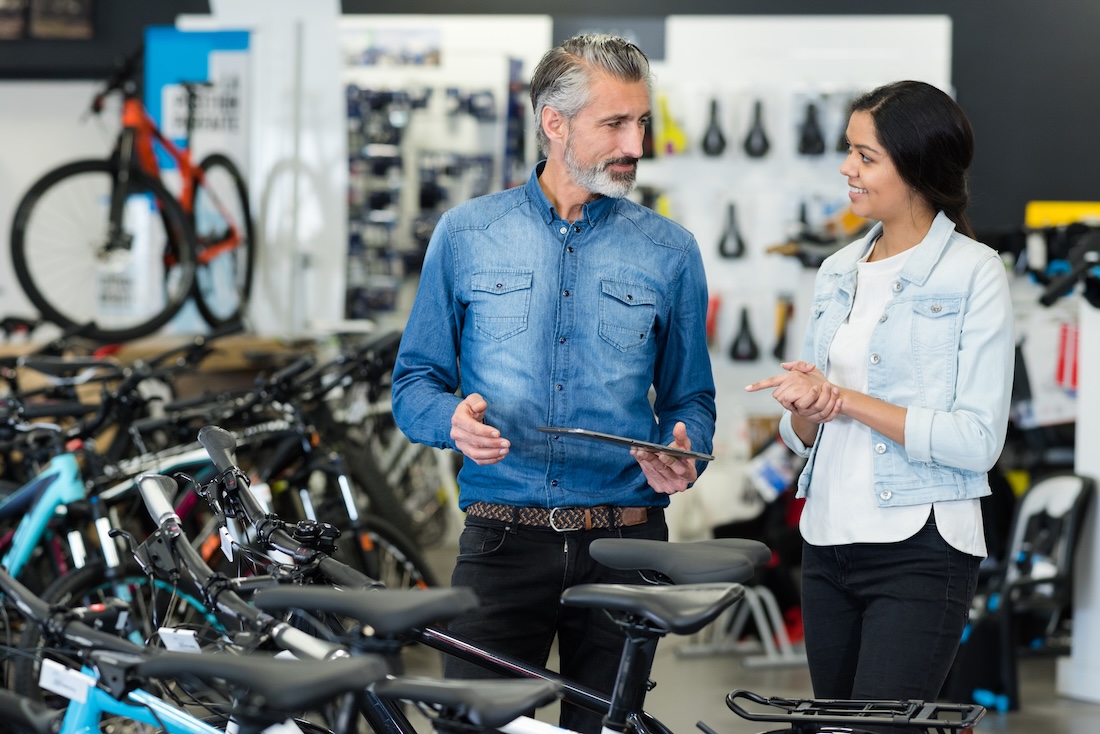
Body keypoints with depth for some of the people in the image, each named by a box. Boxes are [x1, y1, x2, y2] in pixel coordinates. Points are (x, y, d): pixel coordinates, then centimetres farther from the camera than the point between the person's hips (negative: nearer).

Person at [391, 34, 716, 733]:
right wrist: (453, 419, -14)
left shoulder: (670, 251, 8)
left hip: (623, 543, 1)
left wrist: (679, 459, -10)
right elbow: (414, 384, 8)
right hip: (503, 539, -1)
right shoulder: (467, 235, 6)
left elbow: (691, 399, 12)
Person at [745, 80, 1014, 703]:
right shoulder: (839, 273, 13)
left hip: (920, 552, -7)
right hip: (829, 541, 7)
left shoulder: (974, 273, -6)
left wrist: (846, 400, -14)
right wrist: (805, 408, -7)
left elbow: (978, 440, -14)